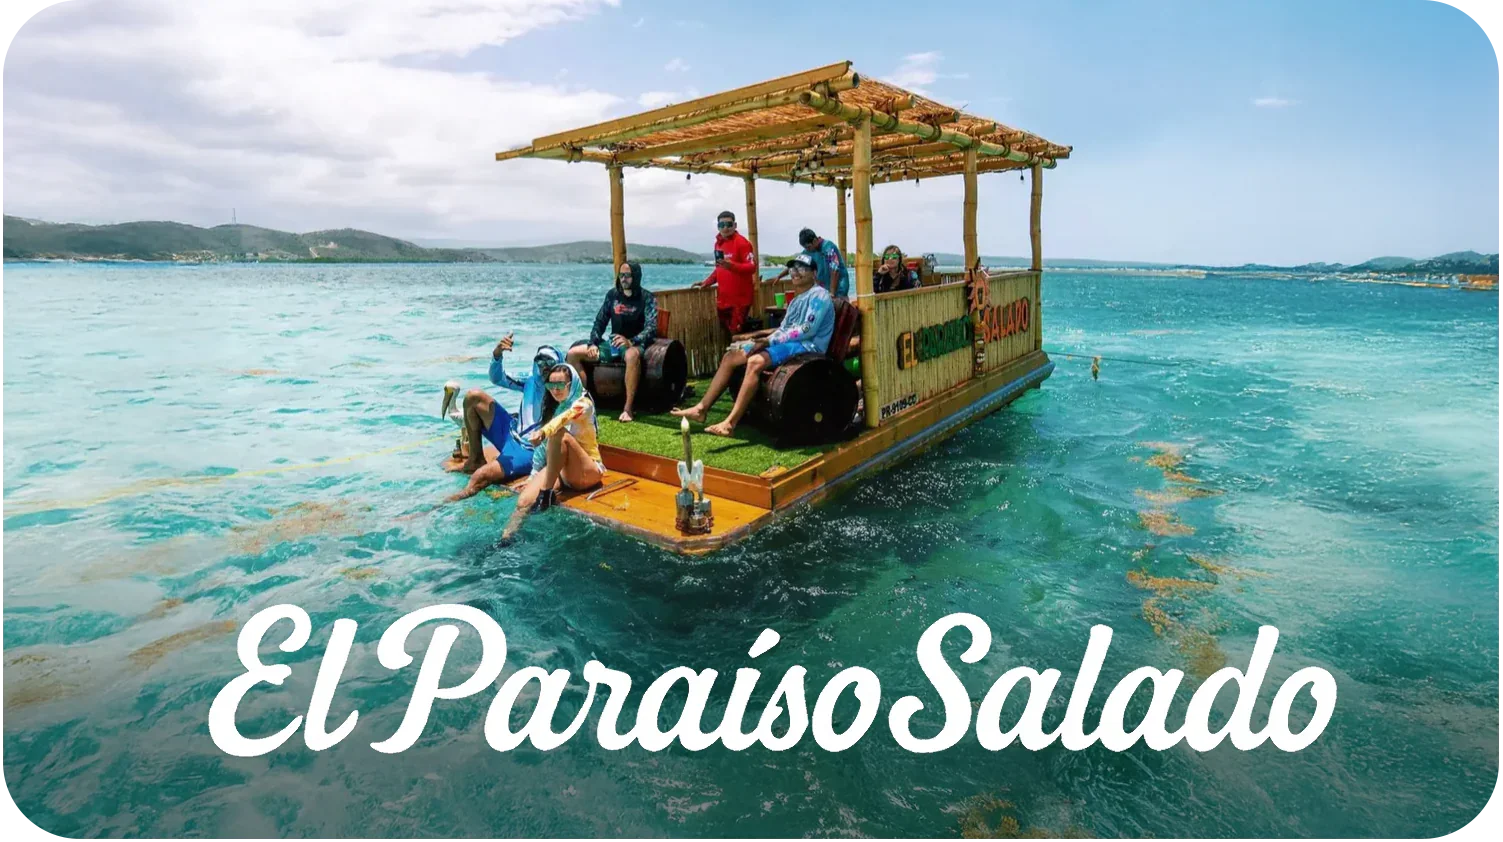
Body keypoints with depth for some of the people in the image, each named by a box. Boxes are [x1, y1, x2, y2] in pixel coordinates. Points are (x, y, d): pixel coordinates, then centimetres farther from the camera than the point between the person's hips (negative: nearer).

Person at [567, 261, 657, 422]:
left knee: (632, 356, -44)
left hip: (635, 344, -6)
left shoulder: (647, 298, -6)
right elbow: (600, 321, 14)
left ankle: (628, 409, -40)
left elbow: (651, 328, -18)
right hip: (612, 343, 6)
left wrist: (631, 341, -35)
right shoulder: (612, 294, 10)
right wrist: (593, 343, -2)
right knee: (573, 353, -6)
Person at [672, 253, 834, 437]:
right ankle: (701, 408, -3)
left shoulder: (819, 295, -6)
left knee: (756, 361, -34)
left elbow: (808, 329, -18)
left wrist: (770, 340, -17)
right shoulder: (796, 300, 24)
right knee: (730, 356, 0)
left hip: (806, 346, -10)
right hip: (787, 344, 10)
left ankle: (730, 422, -38)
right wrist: (765, 341, -1)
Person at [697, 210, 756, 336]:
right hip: (723, 297, 8)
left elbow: (752, 267, -18)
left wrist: (732, 265, -32)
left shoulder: (742, 242, -10)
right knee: (726, 331, 11)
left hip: (740, 297, -8)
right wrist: (707, 282, 14)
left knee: (737, 332, -12)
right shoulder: (718, 243, 14)